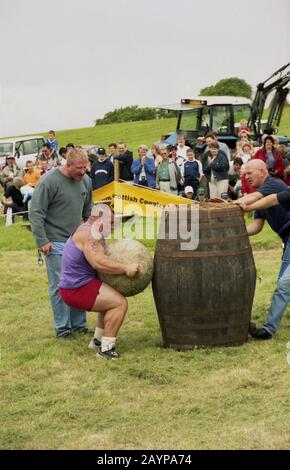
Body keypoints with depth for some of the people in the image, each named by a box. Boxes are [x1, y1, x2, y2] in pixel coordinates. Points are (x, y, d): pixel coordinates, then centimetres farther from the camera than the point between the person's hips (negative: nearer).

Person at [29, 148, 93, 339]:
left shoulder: (86, 181, 4)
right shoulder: (49, 181, -16)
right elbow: (35, 213, -14)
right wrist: (42, 241, -16)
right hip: (56, 244, -6)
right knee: (60, 285, -3)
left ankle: (79, 324, 23)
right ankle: (62, 328, 7)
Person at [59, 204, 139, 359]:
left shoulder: (89, 231, 17)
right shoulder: (89, 233, -18)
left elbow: (99, 260, 19)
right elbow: (98, 262, -29)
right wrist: (125, 268, -24)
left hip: (75, 285, 11)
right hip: (78, 289, -11)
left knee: (111, 300, 27)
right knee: (120, 303, -15)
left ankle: (98, 340, 30)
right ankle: (106, 348, -14)